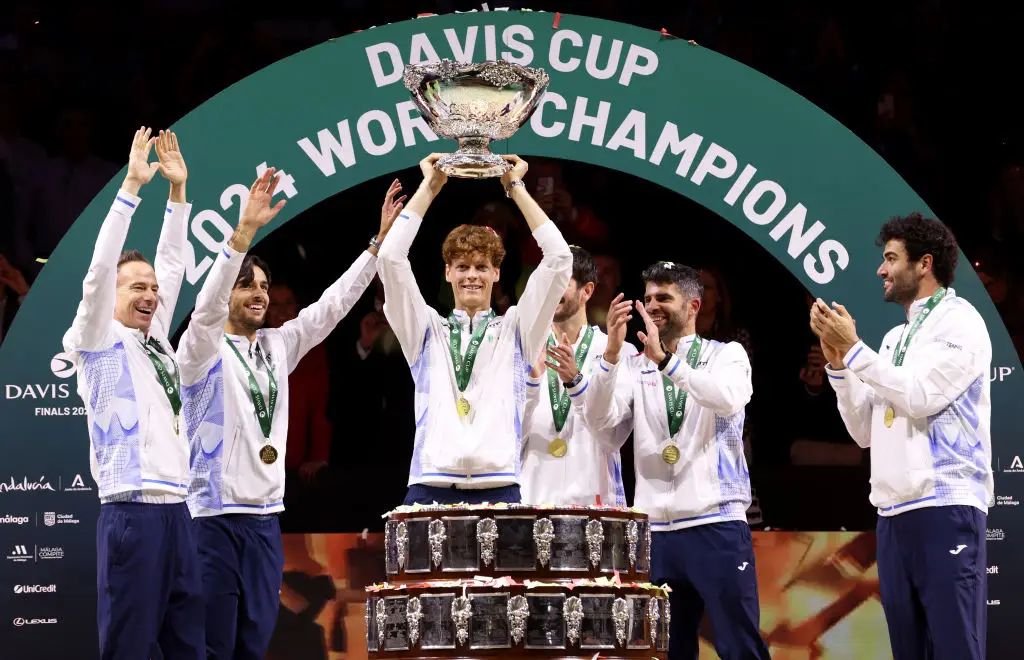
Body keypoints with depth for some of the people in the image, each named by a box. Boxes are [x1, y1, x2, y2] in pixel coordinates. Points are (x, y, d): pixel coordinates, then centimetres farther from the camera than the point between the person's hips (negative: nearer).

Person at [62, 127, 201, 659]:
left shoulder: (154, 341, 19)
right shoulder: (97, 341, 2)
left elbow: (172, 266, 22)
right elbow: (100, 269, -10)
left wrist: (178, 190, 15)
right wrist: (132, 185, -11)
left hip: (176, 510, 7)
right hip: (132, 511, -7)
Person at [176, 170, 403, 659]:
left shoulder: (277, 347, 13)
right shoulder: (204, 351, -5)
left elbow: (332, 306, 12)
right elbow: (207, 307, -24)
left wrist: (380, 240, 4)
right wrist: (245, 230, -35)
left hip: (266, 519, 6)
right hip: (214, 519, -6)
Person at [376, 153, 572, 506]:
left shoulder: (515, 330, 17)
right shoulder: (426, 330, 18)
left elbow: (558, 259, 9)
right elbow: (391, 257, 8)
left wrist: (516, 187, 11)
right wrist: (429, 187, 11)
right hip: (431, 489, 0)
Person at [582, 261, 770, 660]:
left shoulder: (726, 356, 4)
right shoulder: (636, 366, 11)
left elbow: (729, 399, -18)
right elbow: (599, 420, -4)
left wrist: (666, 361, -26)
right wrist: (612, 353, -17)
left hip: (717, 527, -3)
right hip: (656, 533, 3)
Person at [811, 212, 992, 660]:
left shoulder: (958, 320, 0)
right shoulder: (894, 338, 21)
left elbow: (921, 397, -14)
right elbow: (865, 432, 18)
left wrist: (854, 349, -7)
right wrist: (837, 362, 7)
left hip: (945, 509, -8)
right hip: (894, 514, 8)